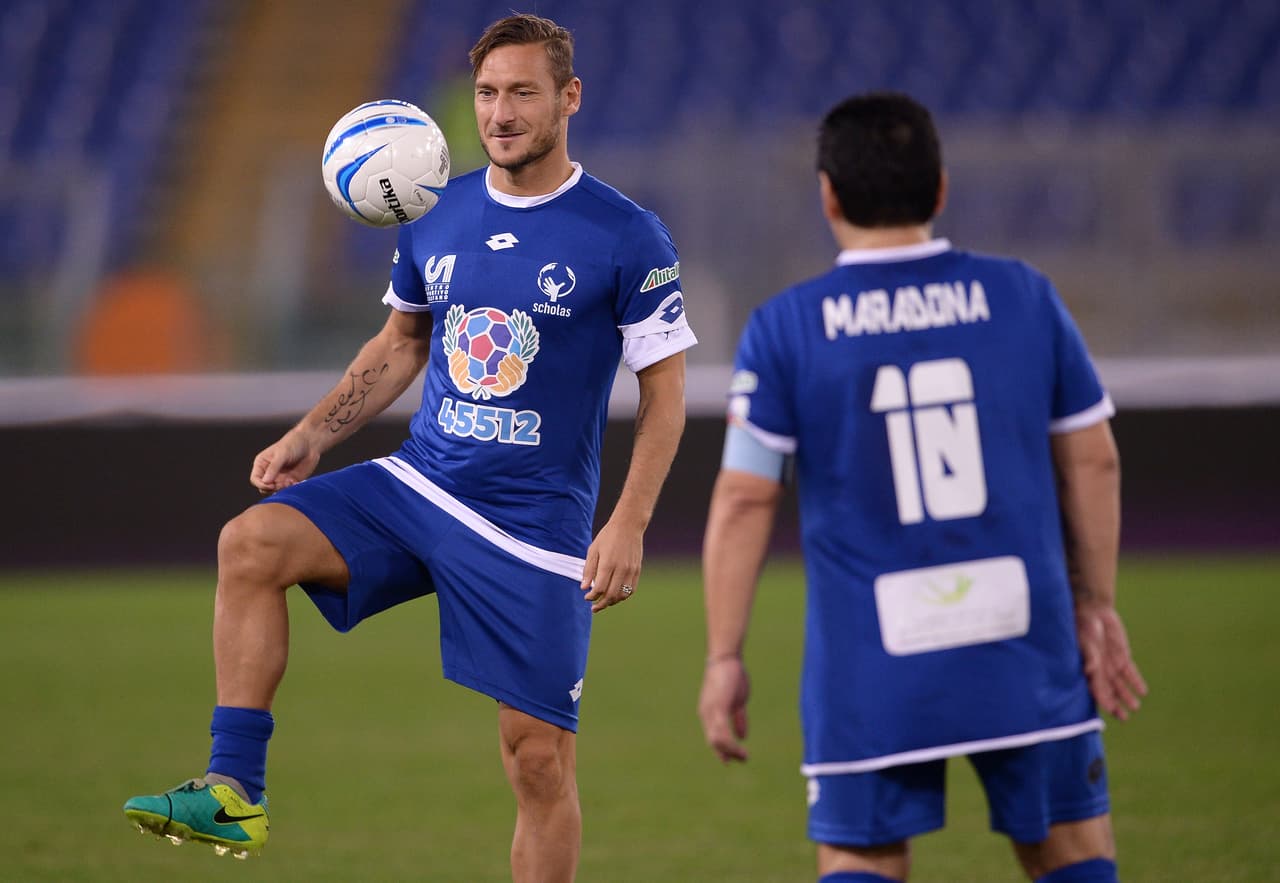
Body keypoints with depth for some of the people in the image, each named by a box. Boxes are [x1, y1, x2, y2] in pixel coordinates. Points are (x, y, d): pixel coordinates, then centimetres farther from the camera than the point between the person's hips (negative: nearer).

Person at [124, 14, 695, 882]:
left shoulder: (628, 238, -7)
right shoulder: (436, 217, 7)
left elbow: (665, 393, -4)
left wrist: (628, 525, -14)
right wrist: (311, 435, 8)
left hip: (538, 523, -4)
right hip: (419, 483, 4)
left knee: (539, 756, -3)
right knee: (250, 543, -20)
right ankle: (233, 792, -19)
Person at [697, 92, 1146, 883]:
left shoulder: (784, 329, -3)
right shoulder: (1023, 297, 3)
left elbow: (744, 501, -4)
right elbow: (1092, 462, 9)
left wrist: (725, 658, 2)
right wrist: (1096, 606, 20)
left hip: (872, 670, -1)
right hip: (1025, 648, 1)